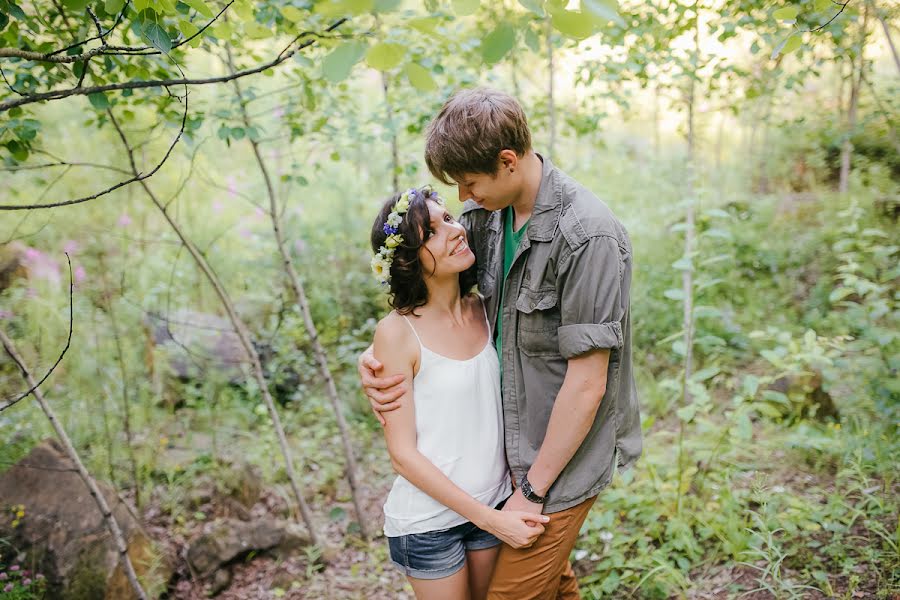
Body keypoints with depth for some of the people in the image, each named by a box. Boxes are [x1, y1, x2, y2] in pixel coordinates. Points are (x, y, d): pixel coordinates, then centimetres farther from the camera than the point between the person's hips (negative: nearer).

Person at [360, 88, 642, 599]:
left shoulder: (588, 238, -24)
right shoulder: (487, 214, -2)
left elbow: (587, 383, -23)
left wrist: (535, 489, -16)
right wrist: (377, 355, -9)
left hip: (567, 454, -7)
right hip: (513, 441, 7)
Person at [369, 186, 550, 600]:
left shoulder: (485, 311, -4)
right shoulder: (397, 332, -19)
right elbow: (403, 454, -16)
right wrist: (488, 519, -16)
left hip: (497, 501, 5)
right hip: (429, 521, -5)